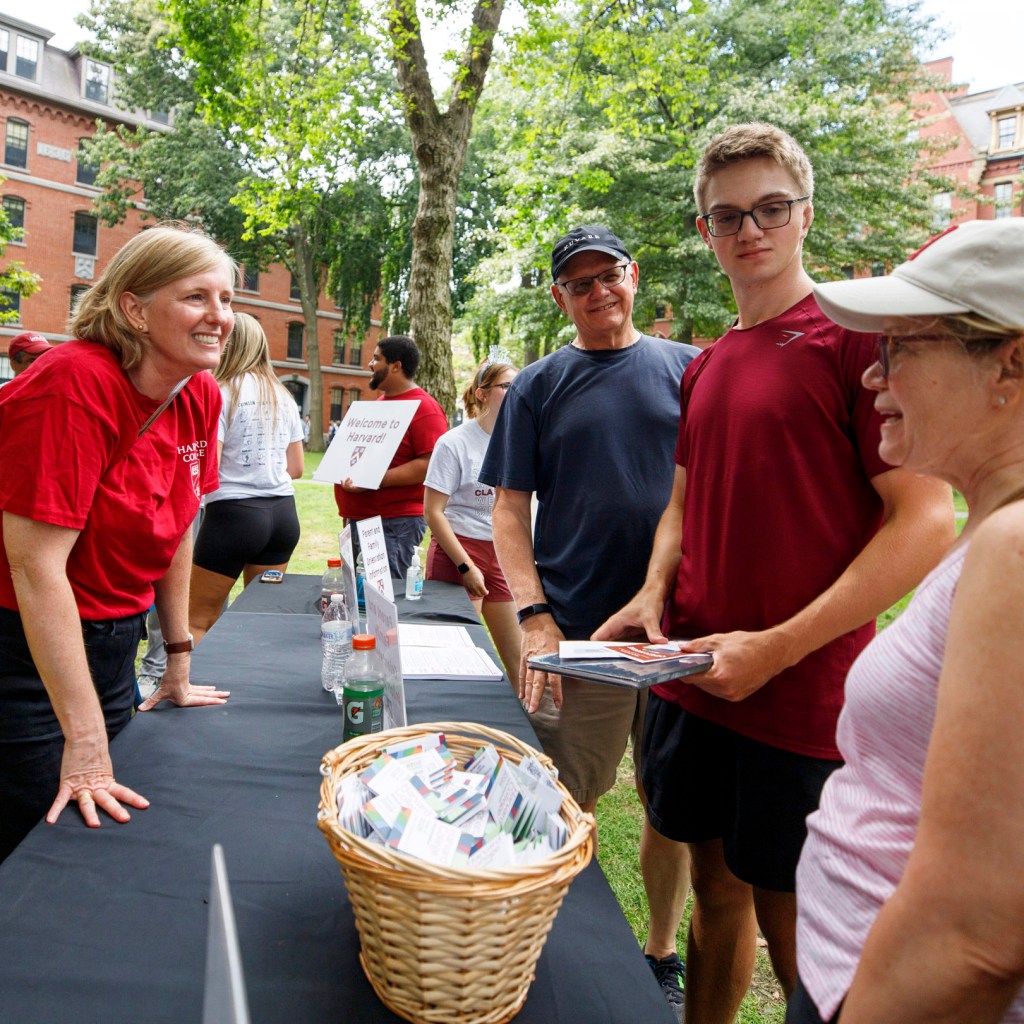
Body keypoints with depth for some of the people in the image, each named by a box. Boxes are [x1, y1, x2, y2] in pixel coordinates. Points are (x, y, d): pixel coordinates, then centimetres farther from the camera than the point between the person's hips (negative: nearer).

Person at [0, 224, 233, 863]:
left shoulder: (202, 398, -1)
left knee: (110, 841, 19)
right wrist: (84, 741, -26)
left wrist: (179, 667, 11)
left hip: (112, 648, 7)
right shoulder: (76, 385, -23)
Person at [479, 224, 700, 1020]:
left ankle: (662, 954, 35)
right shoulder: (537, 387, 6)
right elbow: (510, 510, 3)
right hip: (579, 637, -1)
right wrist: (535, 616, -9)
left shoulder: (691, 369, 7)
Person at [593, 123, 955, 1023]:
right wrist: (654, 596, 0)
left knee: (790, 926, 10)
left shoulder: (857, 334, -9)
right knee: (717, 888, 21)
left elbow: (926, 523, -14)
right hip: (692, 681, 6)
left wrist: (777, 647, -17)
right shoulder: (704, 366, 11)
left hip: (800, 703, -6)